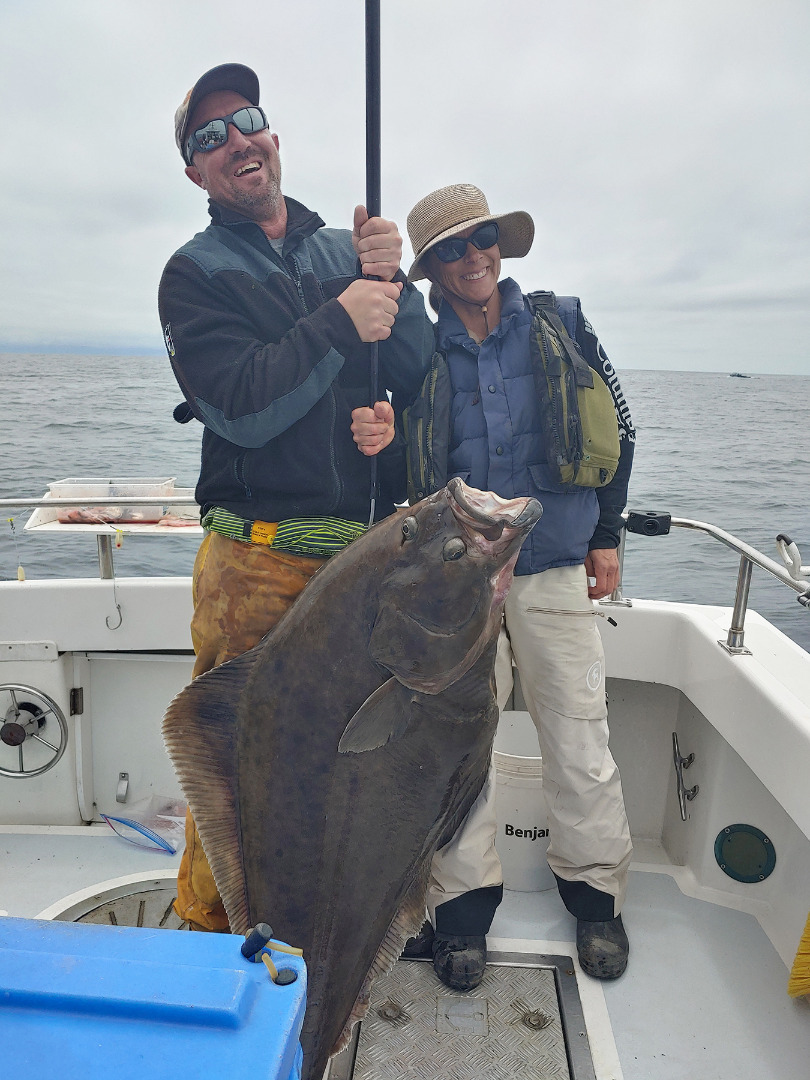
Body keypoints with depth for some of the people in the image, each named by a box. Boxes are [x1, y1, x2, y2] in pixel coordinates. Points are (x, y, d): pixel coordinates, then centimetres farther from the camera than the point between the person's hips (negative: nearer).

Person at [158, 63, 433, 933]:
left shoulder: (347, 250, 14)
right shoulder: (194, 273, 4)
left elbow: (422, 376, 6)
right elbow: (241, 408, -12)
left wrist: (389, 284, -9)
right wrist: (340, 324, -14)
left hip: (370, 550, 4)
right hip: (259, 559, -3)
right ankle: (207, 927, 28)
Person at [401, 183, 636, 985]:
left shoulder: (559, 325, 5)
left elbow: (617, 429, 10)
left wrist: (606, 535, 8)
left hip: (555, 567, 1)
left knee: (577, 731, 4)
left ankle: (594, 891, 26)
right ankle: (464, 902, 20)